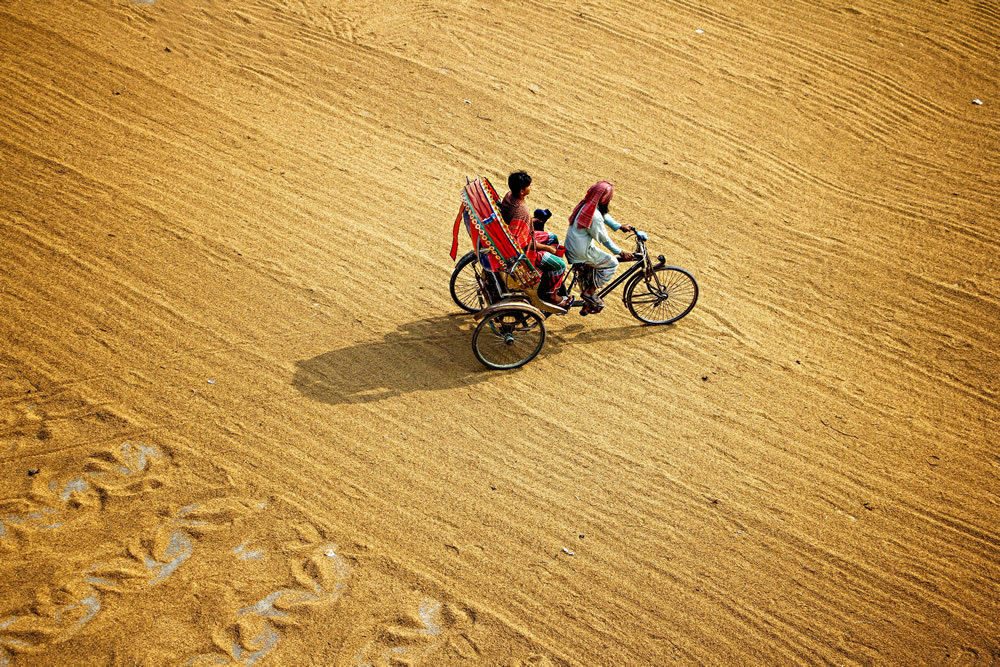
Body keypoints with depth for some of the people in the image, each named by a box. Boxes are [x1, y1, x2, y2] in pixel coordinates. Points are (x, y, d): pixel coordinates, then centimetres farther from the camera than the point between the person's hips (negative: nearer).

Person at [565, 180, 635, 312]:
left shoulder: (585, 205, 1)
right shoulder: (595, 216, -27)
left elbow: (605, 215, 18)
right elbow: (605, 239, -16)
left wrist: (620, 226, 19)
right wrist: (621, 253, -5)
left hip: (571, 247, 9)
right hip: (582, 253, -9)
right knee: (612, 263, 4)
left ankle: (589, 304, 34)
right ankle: (588, 292, 9)